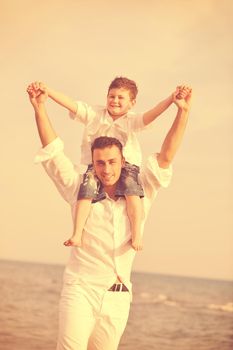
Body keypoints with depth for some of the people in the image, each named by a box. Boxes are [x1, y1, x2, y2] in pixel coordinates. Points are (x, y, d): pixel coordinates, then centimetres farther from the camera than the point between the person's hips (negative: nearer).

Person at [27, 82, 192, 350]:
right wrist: (39, 108, -1)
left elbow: (165, 158, 4)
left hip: (117, 297, 2)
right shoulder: (81, 192, 4)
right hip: (80, 290, -2)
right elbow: (53, 152, 4)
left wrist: (183, 112, -3)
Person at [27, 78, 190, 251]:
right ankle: (77, 235, -22)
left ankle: (137, 235, -26)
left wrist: (172, 98, -28)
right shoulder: (93, 114, 7)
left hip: (126, 164, -1)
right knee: (87, 188, -25)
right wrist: (47, 90, -13)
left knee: (131, 186, -29)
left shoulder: (132, 120, 3)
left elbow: (152, 114, -13)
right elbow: (70, 103, -1)